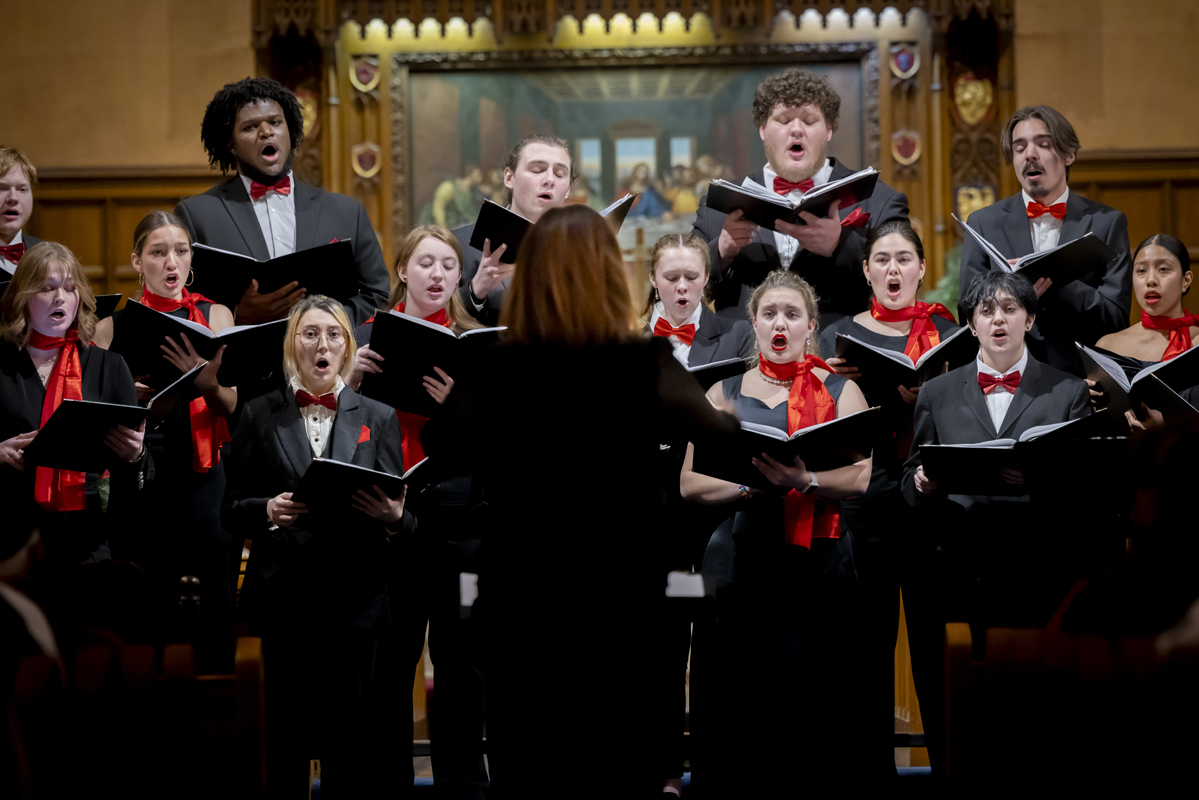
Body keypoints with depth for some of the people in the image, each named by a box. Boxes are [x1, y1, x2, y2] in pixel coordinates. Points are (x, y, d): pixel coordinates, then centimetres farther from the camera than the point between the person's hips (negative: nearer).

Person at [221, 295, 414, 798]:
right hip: (283, 598, 0)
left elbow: (401, 520, 10)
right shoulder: (259, 416, 10)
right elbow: (230, 511, 8)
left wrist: (393, 517, -12)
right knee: (286, 734, -1)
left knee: (349, 741, -2)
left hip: (355, 599, 0)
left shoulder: (378, 419, 12)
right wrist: (268, 510, -12)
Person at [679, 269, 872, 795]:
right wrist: (752, 482, -12)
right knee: (745, 691, -2)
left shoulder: (839, 392, 8)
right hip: (749, 555, 1)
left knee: (811, 686, -7)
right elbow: (690, 483, 5)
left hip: (821, 559, -1)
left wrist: (804, 480, -24)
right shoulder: (725, 394, 12)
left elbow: (859, 478, -5)